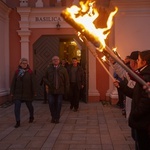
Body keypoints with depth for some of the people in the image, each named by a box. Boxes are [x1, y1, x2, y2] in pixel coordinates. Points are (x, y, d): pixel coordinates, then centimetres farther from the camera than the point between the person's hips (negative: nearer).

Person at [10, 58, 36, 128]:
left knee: (29, 106, 16)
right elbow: (13, 82, 2)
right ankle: (18, 122, 1)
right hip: (18, 93, 1)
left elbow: (33, 83, -3)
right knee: (17, 107, -7)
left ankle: (31, 117, 43)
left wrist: (34, 92, -5)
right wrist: (12, 92, -1)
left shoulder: (30, 72, -4)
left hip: (27, 93, -1)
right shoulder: (17, 72, 1)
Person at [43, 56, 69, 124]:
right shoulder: (49, 69, 7)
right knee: (51, 103, -2)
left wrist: (66, 89, -2)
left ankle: (57, 118, 17)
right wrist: (48, 84, -5)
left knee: (58, 104, 3)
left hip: (60, 90, -1)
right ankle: (53, 117, 17)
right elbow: (45, 78, 12)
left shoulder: (63, 69, 4)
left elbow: (66, 80, 4)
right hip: (51, 90, 1)